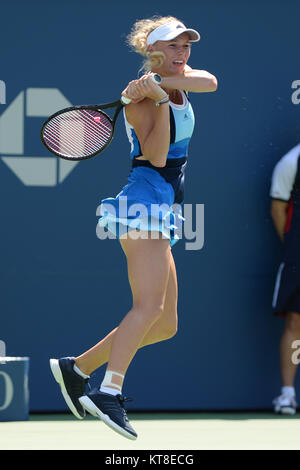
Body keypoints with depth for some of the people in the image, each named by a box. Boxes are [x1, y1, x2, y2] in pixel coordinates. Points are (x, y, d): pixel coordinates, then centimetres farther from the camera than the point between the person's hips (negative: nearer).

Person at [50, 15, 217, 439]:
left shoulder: (181, 78, 16)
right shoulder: (140, 98, -7)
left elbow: (210, 81, -8)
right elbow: (156, 156, -18)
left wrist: (162, 82, -19)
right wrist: (160, 100, -22)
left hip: (162, 209, 9)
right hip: (144, 201, -9)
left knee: (164, 325, 9)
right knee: (149, 306, -27)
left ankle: (76, 368, 12)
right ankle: (110, 393, -38)